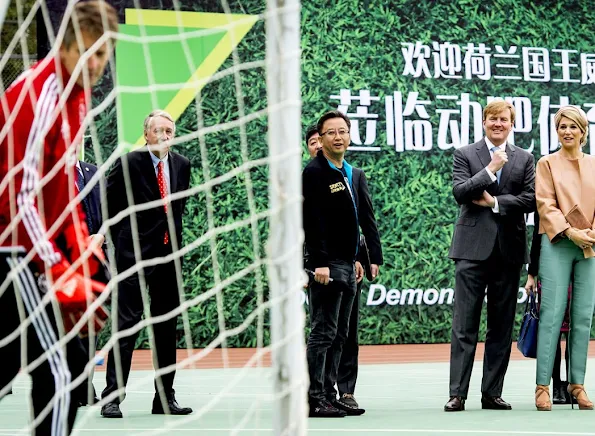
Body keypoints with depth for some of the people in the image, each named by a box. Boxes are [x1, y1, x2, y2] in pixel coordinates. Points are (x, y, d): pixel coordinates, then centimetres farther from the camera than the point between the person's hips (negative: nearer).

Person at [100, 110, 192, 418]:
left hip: (169, 253, 6)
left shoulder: (181, 164, 8)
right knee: (127, 323, -10)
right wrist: (120, 241, 0)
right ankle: (112, 397, -10)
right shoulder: (128, 163, -7)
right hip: (134, 254, -6)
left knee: (167, 326, 9)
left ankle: (165, 398, 15)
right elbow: (111, 205, -1)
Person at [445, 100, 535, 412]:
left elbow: (530, 199, 1)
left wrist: (495, 201, -7)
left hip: (509, 249, 3)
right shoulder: (465, 155, 6)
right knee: (465, 324, -5)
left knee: (501, 326, 5)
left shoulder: (524, 159, 12)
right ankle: (457, 394, -6)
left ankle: (492, 393, 10)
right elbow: (459, 193, -8)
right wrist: (490, 170, -13)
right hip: (473, 248, -3)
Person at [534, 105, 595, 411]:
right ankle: (542, 385, -7)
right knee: (552, 314, -9)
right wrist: (570, 232, -14)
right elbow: (545, 203, -3)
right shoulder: (547, 164, 6)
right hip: (557, 244, -3)